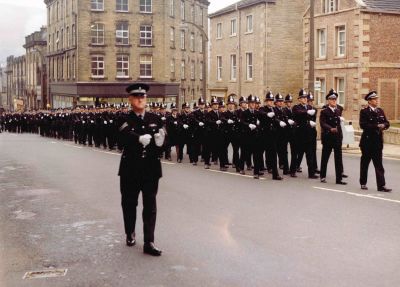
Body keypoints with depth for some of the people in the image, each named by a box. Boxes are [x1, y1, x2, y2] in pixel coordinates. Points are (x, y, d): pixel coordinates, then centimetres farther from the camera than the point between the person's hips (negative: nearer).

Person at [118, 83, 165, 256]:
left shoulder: (155, 119, 6)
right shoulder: (125, 120, -3)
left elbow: (162, 140, 5)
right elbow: (125, 137, -23)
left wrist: (160, 142, -18)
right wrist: (140, 139, -39)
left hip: (151, 168, 1)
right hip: (131, 168, -1)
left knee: (150, 206, -1)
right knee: (129, 203, 12)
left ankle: (149, 242, 1)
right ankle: (130, 234, 34)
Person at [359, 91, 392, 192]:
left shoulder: (380, 111, 11)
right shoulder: (364, 112, -6)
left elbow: (386, 123, 10)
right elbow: (363, 125, -18)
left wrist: (383, 125, -14)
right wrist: (377, 126, -21)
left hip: (378, 141, 4)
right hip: (367, 141, -4)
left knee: (379, 164, 1)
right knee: (365, 162, 8)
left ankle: (381, 185, -2)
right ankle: (363, 183, 21)